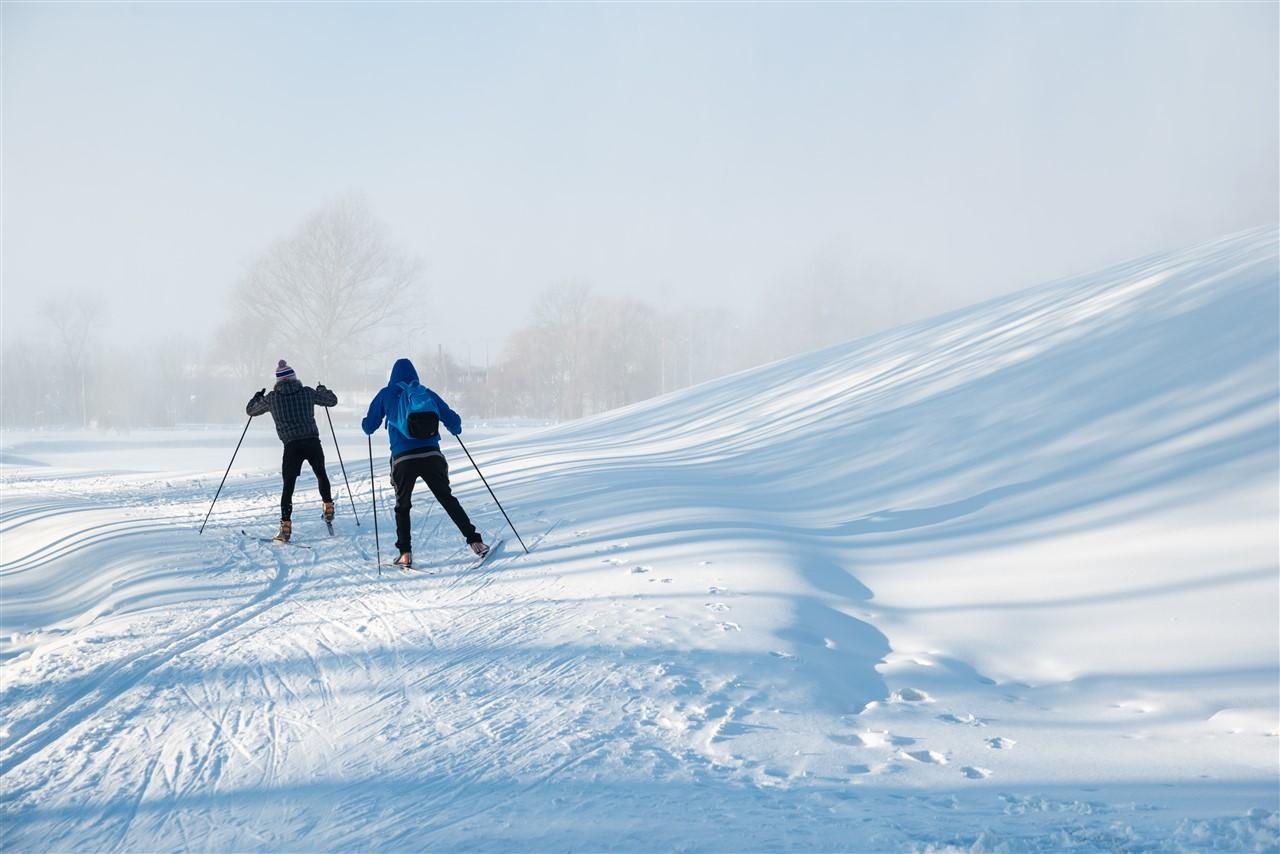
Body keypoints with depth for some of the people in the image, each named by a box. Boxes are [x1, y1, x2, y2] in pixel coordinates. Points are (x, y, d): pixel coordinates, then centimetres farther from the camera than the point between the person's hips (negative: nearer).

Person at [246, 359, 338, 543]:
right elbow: (332, 400, 18)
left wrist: (258, 396, 39)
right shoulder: (307, 393, 5)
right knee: (321, 475, 26)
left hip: (291, 445, -1)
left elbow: (250, 410, 19)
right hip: (313, 442, 1)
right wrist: (322, 390, 38)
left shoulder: (271, 397, 4)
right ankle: (328, 509, 35)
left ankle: (286, 525, -8)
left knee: (288, 484, 1)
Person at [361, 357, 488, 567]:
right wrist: (455, 429, 36)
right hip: (432, 455, 1)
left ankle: (405, 554, 5)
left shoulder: (386, 394, 9)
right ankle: (475, 541, 4)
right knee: (448, 500, 11)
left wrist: (368, 429, 35)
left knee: (402, 506, 15)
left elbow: (369, 426, 12)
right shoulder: (427, 393, 13)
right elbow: (453, 420, 13)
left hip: (403, 458, -1)